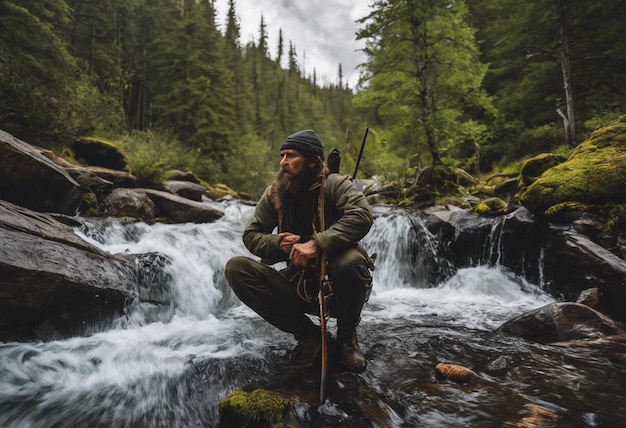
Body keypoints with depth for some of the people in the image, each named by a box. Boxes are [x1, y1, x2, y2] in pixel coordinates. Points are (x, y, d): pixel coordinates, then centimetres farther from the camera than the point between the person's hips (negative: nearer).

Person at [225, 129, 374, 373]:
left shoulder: (334, 185, -10)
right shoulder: (274, 193, 3)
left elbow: (362, 216, -28)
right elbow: (251, 236, 5)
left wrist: (317, 244, -37)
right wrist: (278, 243, -16)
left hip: (336, 285, -3)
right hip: (299, 285, 4)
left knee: (351, 260, -37)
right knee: (236, 268, -14)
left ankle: (347, 335, -2)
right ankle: (306, 333, -2)